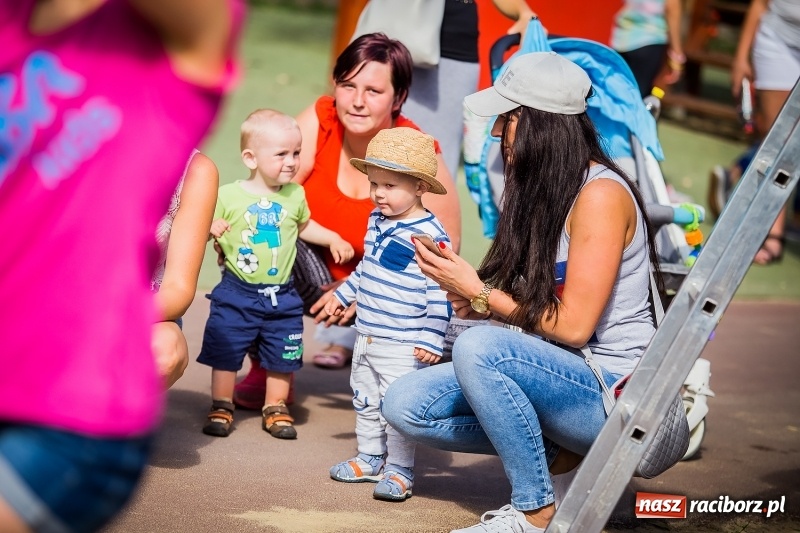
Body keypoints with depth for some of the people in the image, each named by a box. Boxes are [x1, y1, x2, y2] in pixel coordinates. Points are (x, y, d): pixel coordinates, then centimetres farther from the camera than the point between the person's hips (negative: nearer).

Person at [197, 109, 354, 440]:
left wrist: (333, 239, 11)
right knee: (224, 352, 3)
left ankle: (275, 409, 27)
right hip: (236, 293, -3)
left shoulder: (295, 195, 2)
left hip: (282, 296, 3)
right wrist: (208, 229, -26)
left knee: (282, 357, 10)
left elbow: (304, 226, 20)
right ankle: (221, 408, 19)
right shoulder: (228, 196, -10)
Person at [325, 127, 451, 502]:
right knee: (365, 401, 19)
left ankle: (399, 470, 8)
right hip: (366, 338, 9)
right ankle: (371, 459, 33)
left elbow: (438, 292, -20)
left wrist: (431, 338, -23)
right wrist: (343, 294, 27)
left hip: (403, 345, -9)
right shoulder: (376, 221, 6)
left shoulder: (429, 235, -20)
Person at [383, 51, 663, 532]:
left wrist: (480, 294, -13)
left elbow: (572, 325, -20)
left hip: (613, 393, -9)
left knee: (480, 347, -33)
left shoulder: (600, 195, -17)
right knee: (406, 404, -5)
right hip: (557, 376, 9)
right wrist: (479, 302, -4)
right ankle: (553, 452, 4)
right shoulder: (540, 189, 10)